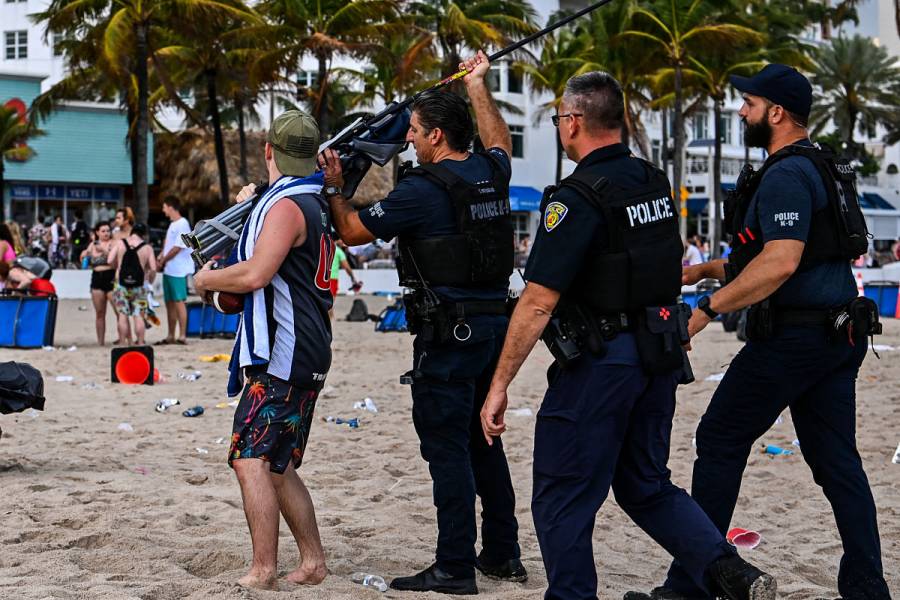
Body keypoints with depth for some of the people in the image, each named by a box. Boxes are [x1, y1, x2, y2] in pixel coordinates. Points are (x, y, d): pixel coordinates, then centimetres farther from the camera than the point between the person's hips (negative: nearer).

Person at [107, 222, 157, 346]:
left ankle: (123, 343, 7)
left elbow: (110, 261, -5)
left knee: (122, 315, 7)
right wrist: (150, 281, 11)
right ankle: (140, 343, 1)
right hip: (139, 285, -1)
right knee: (139, 316, 3)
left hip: (121, 283, 1)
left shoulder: (119, 243, 2)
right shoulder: (147, 248, -2)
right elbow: (153, 269, -7)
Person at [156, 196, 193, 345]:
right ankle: (171, 336, 18)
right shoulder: (172, 224, 17)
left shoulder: (182, 224, -12)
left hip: (178, 270, -10)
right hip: (168, 269, 10)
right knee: (169, 302, 12)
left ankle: (182, 335, -8)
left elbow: (177, 248, -16)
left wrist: (163, 260, -9)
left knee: (179, 301, -9)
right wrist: (161, 256, 4)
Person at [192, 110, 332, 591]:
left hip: (282, 354, -10)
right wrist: (251, 208, 26)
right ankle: (312, 561, 18)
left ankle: (263, 570, -19)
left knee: (250, 459, -15)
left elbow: (256, 274, -23)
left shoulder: (285, 205, -13)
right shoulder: (315, 203, 17)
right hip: (305, 355, 10)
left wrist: (207, 279, -6)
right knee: (277, 467, 15)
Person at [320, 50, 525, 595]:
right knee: (484, 442, 17)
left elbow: (354, 232, -4)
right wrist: (477, 86, 42)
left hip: (449, 333, -8)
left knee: (447, 447, -4)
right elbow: (500, 142, 34)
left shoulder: (424, 188, -13)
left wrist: (335, 189, 12)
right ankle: (503, 554, 22)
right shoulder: (491, 174, 8)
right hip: (495, 321, 8)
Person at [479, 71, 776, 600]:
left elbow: (538, 303, -20)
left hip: (601, 362, -8)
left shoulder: (578, 198, -17)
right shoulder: (655, 182, 8)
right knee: (646, 487, 19)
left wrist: (499, 386, -16)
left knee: (562, 500, 4)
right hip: (660, 355, 8)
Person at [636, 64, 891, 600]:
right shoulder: (823, 168, 18)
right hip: (838, 335, 10)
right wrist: (710, 269, 23)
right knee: (837, 459, 9)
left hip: (791, 336, -10)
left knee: (721, 440, 0)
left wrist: (708, 309, -22)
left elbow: (781, 264, -27)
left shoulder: (786, 175, -15)